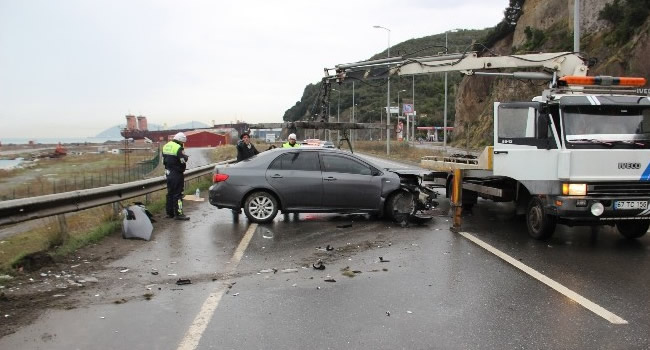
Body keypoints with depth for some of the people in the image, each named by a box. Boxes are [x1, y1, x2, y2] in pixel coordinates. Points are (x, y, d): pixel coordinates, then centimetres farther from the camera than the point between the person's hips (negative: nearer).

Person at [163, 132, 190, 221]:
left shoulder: (166, 146, 10)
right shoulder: (178, 148, -17)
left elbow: (164, 160, 16)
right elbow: (183, 161, -19)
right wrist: (186, 156, 0)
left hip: (168, 173, 8)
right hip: (177, 174, -8)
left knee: (170, 193, 15)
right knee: (178, 193, -4)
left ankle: (169, 212, 21)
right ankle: (178, 214, -4)